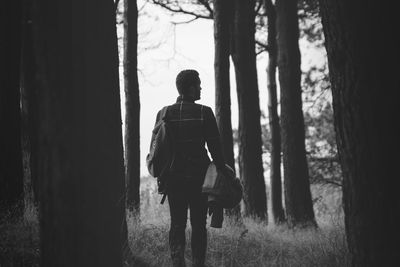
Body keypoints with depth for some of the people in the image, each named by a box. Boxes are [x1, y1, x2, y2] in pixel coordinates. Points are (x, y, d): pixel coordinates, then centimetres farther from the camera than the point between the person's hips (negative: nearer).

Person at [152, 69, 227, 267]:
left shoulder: (164, 114, 3)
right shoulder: (204, 112, -5)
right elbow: (215, 147, -6)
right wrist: (222, 173, 1)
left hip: (173, 177, 2)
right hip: (198, 176, -2)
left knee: (177, 224, 7)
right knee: (198, 225, 6)